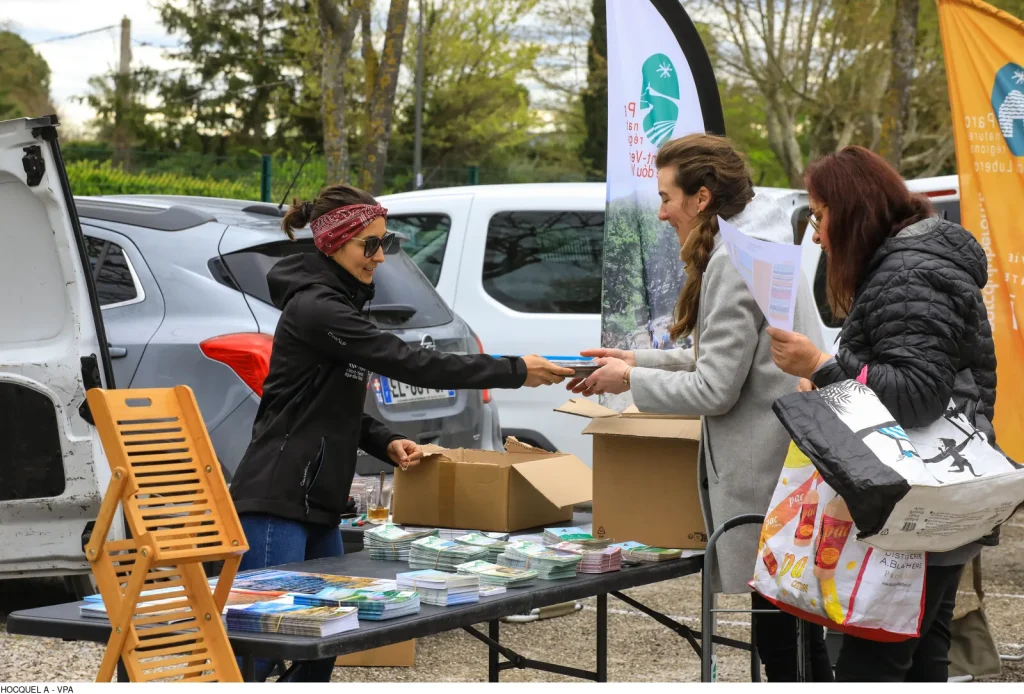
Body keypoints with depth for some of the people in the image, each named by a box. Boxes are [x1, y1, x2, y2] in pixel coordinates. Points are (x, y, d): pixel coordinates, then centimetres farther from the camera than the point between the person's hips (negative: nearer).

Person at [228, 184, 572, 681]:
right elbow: (408, 362, -21)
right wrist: (515, 372, -18)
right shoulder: (314, 308, -16)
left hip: (318, 504, 10)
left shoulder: (339, 302, 16)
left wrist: (385, 443, 2)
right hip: (276, 503, -10)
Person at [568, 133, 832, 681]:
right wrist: (641, 360, 15)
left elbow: (715, 389, -18)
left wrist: (631, 381, -4)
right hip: (777, 465, 10)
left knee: (786, 636, -3)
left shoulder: (735, 263, -17)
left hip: (770, 472, -10)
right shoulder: (758, 247, 14)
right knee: (784, 629, 15)